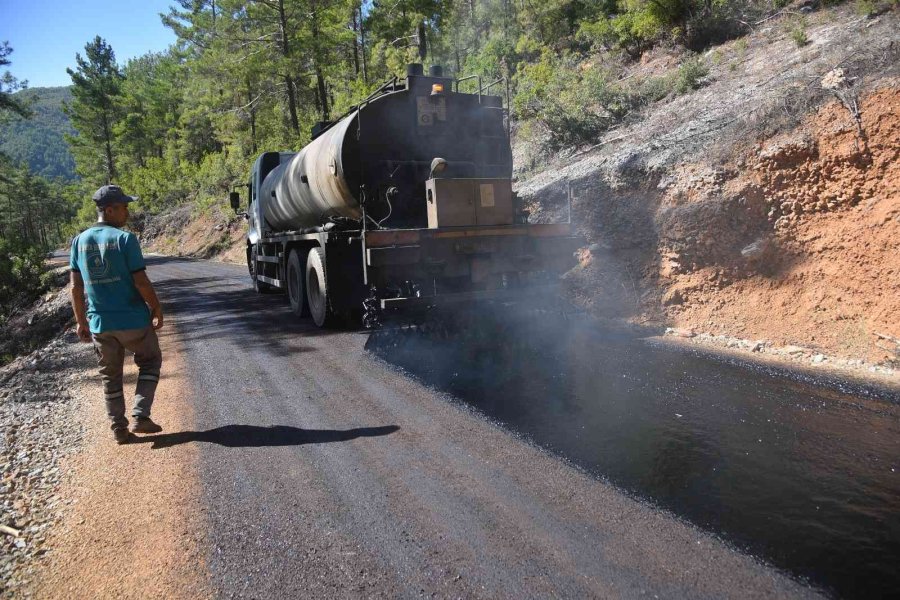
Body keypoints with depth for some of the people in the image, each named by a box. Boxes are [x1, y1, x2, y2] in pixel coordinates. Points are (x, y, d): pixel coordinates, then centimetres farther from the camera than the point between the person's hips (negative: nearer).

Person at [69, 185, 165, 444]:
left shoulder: (79, 241, 4)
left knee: (110, 376, 17)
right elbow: (141, 281, -15)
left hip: (99, 323, 5)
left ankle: (119, 428, 22)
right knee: (150, 362, 17)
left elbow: (76, 287, 6)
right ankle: (140, 416, 7)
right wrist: (157, 309, -2)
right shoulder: (125, 238, -13)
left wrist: (81, 321, 13)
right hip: (133, 320, -4)